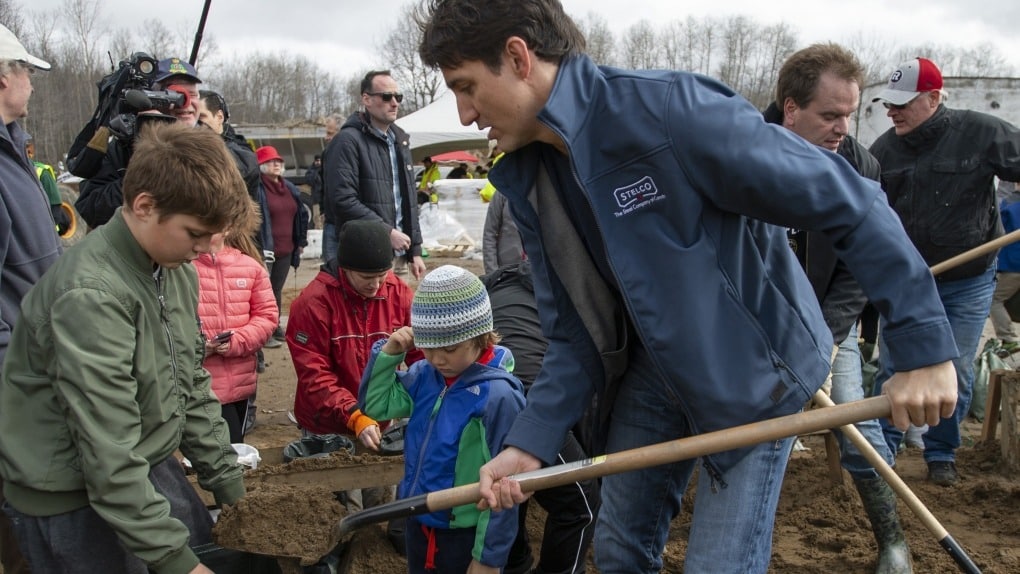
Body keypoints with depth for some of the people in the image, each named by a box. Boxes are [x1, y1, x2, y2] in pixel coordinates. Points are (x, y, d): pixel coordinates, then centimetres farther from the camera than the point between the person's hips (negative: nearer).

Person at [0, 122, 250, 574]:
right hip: (72, 498, -8)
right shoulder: (90, 294, -27)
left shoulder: (177, 269, 0)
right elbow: (108, 455, -28)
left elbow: (192, 386, 9)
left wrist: (226, 481, 7)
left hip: (151, 467, 8)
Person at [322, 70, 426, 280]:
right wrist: (387, 232, -18)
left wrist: (415, 250, 16)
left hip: (399, 256, 8)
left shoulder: (399, 141, 18)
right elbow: (343, 201, -18)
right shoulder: (348, 141, -9)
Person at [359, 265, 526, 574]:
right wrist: (388, 353, -8)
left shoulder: (498, 395, -23)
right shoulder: (425, 375, -4)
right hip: (419, 524, 7)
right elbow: (375, 405, 7)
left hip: (466, 535, -6)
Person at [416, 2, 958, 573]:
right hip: (652, 369, 7)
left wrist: (925, 347, -24)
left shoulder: (671, 110, -30)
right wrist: (531, 444, -11)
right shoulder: (528, 182, -5)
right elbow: (576, 336, 0)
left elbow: (850, 201, -25)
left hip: (753, 371, -6)